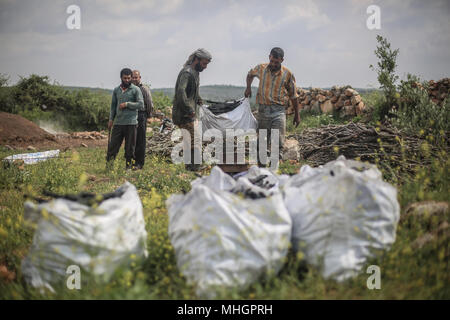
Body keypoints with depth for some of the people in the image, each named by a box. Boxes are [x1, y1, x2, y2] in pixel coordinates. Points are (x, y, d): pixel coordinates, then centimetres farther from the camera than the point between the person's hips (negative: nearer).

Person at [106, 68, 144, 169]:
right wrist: (111, 119, 12)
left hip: (131, 123, -3)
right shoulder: (116, 90, 14)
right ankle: (108, 165, 4)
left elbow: (141, 104, -7)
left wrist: (127, 104, -13)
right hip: (118, 122, 3)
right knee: (113, 144, 0)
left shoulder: (136, 90, 0)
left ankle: (128, 165, 10)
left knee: (130, 147, 2)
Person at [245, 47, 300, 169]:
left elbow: (293, 96, 6)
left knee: (279, 143, -12)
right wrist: (248, 87, 12)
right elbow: (250, 74, 28)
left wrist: (296, 114, 8)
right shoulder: (261, 68, 4)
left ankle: (276, 165, -13)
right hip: (263, 109, 2)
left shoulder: (287, 74, -1)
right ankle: (261, 164, 17)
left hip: (279, 110, -2)